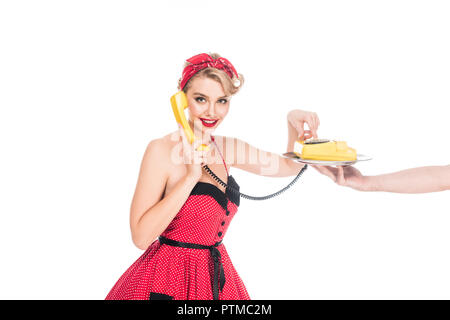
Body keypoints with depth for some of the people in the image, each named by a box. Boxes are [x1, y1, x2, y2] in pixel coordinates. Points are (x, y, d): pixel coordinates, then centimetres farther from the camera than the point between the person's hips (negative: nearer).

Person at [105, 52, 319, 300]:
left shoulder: (227, 148, 2)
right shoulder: (162, 150, -16)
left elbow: (289, 166, 14)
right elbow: (141, 237, -23)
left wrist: (294, 124, -4)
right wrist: (190, 176, -24)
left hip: (218, 276, 7)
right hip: (167, 281, -6)